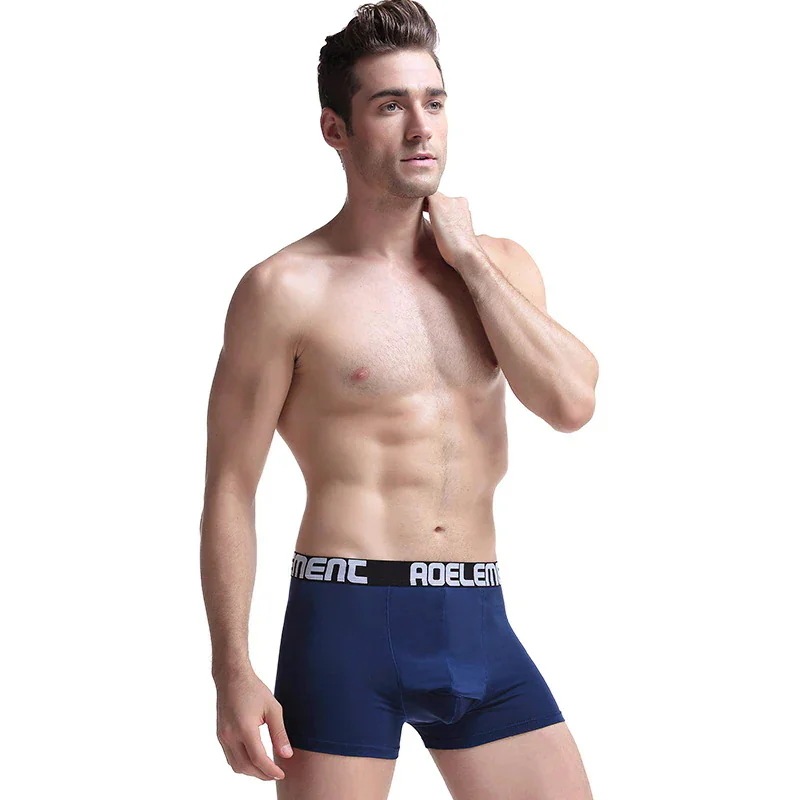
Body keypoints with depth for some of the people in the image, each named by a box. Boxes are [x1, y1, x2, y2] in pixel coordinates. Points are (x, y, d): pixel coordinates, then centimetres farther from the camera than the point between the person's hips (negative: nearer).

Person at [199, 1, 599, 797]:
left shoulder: (498, 265, 11)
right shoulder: (288, 289, -4)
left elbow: (571, 402, -5)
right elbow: (230, 489, -4)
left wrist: (469, 258, -3)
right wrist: (232, 670, -10)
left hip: (479, 624, 5)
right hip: (348, 621, -4)